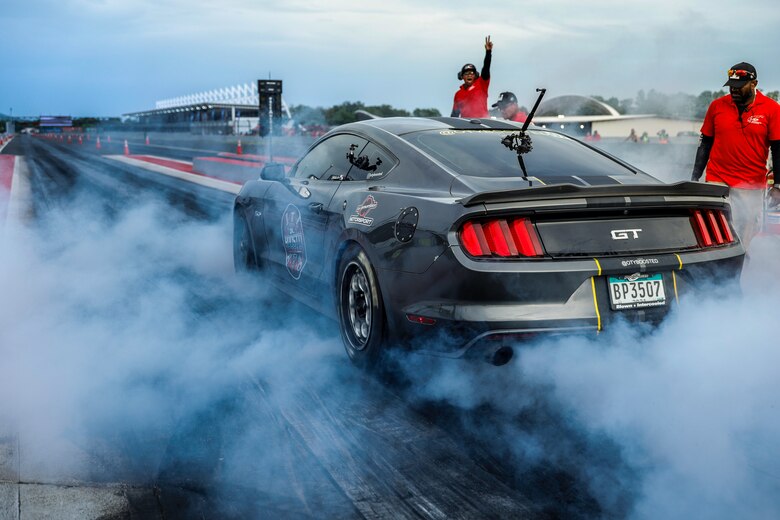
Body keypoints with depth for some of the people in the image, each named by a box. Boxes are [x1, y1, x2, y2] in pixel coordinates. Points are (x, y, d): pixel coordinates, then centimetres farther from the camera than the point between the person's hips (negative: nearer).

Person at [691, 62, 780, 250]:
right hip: (717, 182, 1)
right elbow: (705, 143, 11)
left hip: (752, 187, -1)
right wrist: (695, 178, 10)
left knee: (747, 237, 3)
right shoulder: (717, 106, 3)